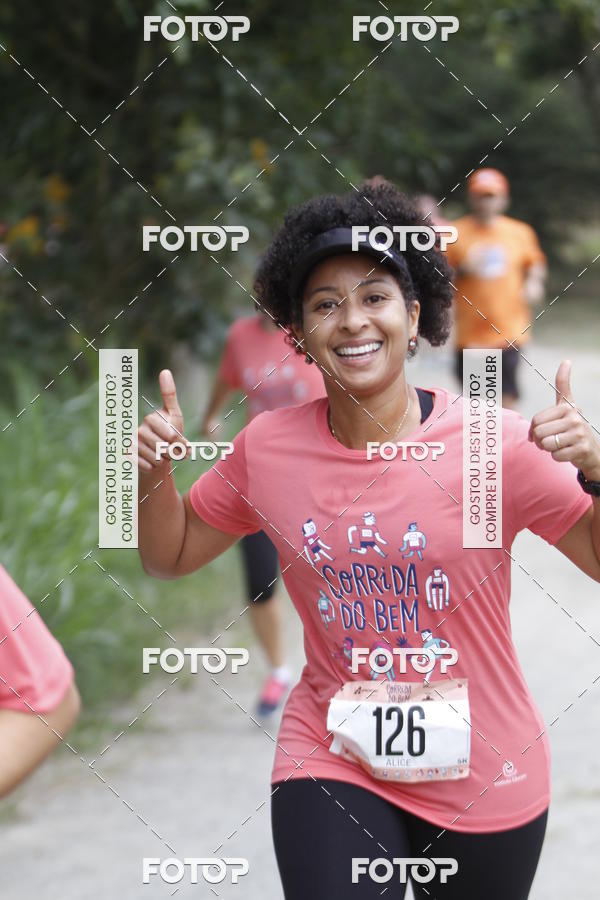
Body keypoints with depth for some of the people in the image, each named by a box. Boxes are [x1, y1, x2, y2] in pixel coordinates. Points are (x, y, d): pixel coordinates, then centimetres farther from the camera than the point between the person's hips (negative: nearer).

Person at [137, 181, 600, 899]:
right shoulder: (268, 447, -4)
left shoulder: (496, 444, -14)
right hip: (330, 759, 1)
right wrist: (154, 474, -9)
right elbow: (170, 556, 10)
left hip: (482, 779, -1)